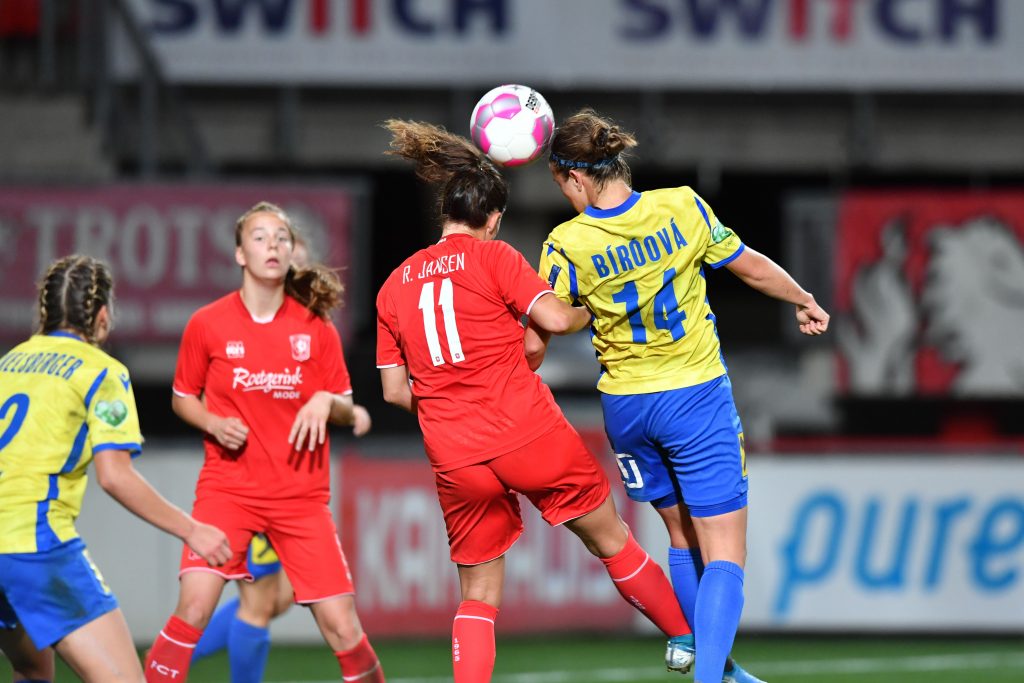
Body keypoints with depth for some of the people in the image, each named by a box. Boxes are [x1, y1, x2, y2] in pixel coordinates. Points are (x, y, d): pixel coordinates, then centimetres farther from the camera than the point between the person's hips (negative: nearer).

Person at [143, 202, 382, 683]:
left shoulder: (315, 326, 1)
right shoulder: (207, 324, -2)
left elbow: (345, 408, 9)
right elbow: (182, 397, 11)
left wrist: (326, 402, -14)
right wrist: (214, 423, -9)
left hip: (301, 494, 1)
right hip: (228, 486, -1)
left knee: (340, 624, -3)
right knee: (194, 606, -21)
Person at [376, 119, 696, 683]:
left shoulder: (394, 286, 10)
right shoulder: (492, 257, -3)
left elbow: (394, 390, 10)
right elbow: (554, 318, -13)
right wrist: (590, 314, 8)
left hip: (455, 461, 3)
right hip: (531, 435, -3)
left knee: (479, 595, 12)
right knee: (609, 540, 17)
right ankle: (686, 637, 28)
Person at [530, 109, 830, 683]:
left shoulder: (567, 245, -12)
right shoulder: (682, 207, -11)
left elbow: (535, 342, -6)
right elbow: (753, 268, 2)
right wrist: (806, 302, 20)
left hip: (625, 404, 2)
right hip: (697, 398, -2)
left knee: (683, 538, 22)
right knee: (724, 556, -4)